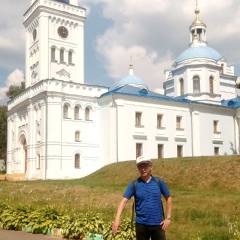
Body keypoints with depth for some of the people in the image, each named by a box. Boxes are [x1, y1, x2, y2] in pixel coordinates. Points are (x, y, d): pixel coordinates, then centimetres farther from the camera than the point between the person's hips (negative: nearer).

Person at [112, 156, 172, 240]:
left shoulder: (159, 182, 0)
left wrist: (168, 218, 1)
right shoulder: (134, 184, -3)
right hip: (141, 224, 0)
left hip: (157, 224, 1)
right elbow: (124, 201, -9)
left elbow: (168, 198, 7)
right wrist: (117, 219, -22)